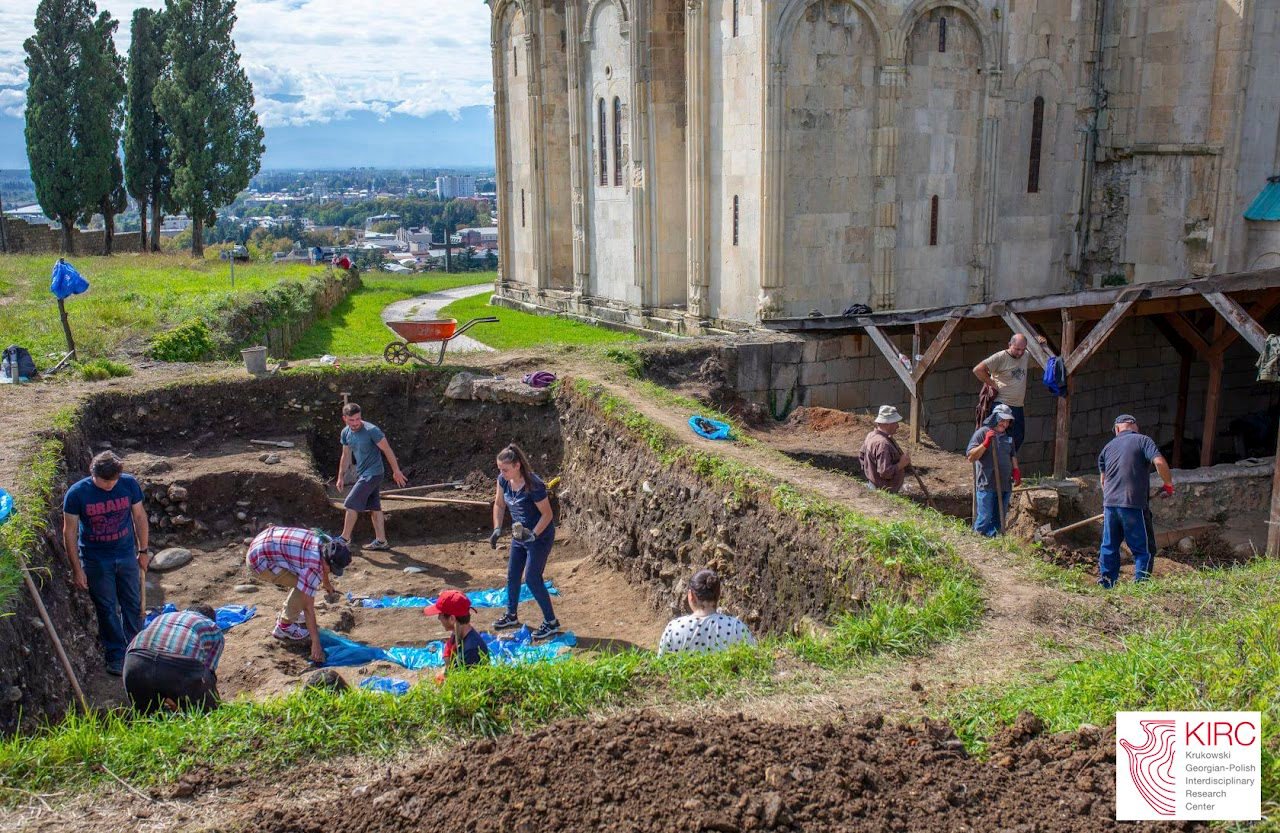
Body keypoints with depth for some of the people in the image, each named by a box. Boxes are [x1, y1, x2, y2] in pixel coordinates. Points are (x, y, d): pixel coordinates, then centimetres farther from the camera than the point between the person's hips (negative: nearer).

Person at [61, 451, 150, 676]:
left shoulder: (129, 484, -13)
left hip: (126, 555, 2)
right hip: (96, 561, -2)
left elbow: (139, 516, 1)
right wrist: (76, 569, -10)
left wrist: (143, 550, 5)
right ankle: (115, 656, 21)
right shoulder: (77, 493, -19)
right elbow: (70, 532, -11)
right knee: (107, 609, 7)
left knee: (133, 605, 11)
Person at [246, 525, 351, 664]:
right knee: (303, 587, -17)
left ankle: (287, 614, 23)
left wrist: (326, 583, 40)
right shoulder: (312, 568, -28)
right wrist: (316, 643, -21)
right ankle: (283, 627, -3)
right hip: (259, 560, -9)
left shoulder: (327, 544, -5)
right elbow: (308, 607, -25)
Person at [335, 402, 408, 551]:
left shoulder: (371, 430, -19)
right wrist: (341, 477, 15)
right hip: (362, 473, 8)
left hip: (373, 473, -7)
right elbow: (346, 456, 15)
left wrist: (396, 471, -11)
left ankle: (345, 539, 3)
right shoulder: (346, 433, 3)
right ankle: (381, 541, 16)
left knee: (351, 504, -8)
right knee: (374, 507, 10)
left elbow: (387, 450, -13)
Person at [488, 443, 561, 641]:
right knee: (512, 575, 16)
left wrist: (533, 535, -28)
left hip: (540, 536, -8)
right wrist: (497, 529, -3)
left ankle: (551, 622, 5)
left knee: (532, 579, -7)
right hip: (519, 535, 8)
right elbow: (499, 504, 6)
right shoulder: (504, 480, -9)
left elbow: (547, 514, -21)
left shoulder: (533, 485, -29)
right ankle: (511, 616, 35)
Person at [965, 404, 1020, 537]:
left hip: (1005, 485, 6)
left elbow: (1013, 455, 28)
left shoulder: (1008, 436, 15)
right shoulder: (982, 433, -5)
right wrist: (985, 443, -21)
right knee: (985, 519, -7)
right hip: (987, 485, -6)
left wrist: (1016, 470, 11)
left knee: (999, 520, 9)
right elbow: (971, 457, -11)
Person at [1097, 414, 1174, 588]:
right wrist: (1168, 484, -1)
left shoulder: (1108, 447, 17)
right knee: (1143, 550, 4)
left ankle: (1105, 586, 17)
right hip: (1133, 504, -5)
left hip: (1109, 504, 5)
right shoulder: (1143, 440, 2)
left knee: (1109, 548, 14)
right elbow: (1159, 462, -14)